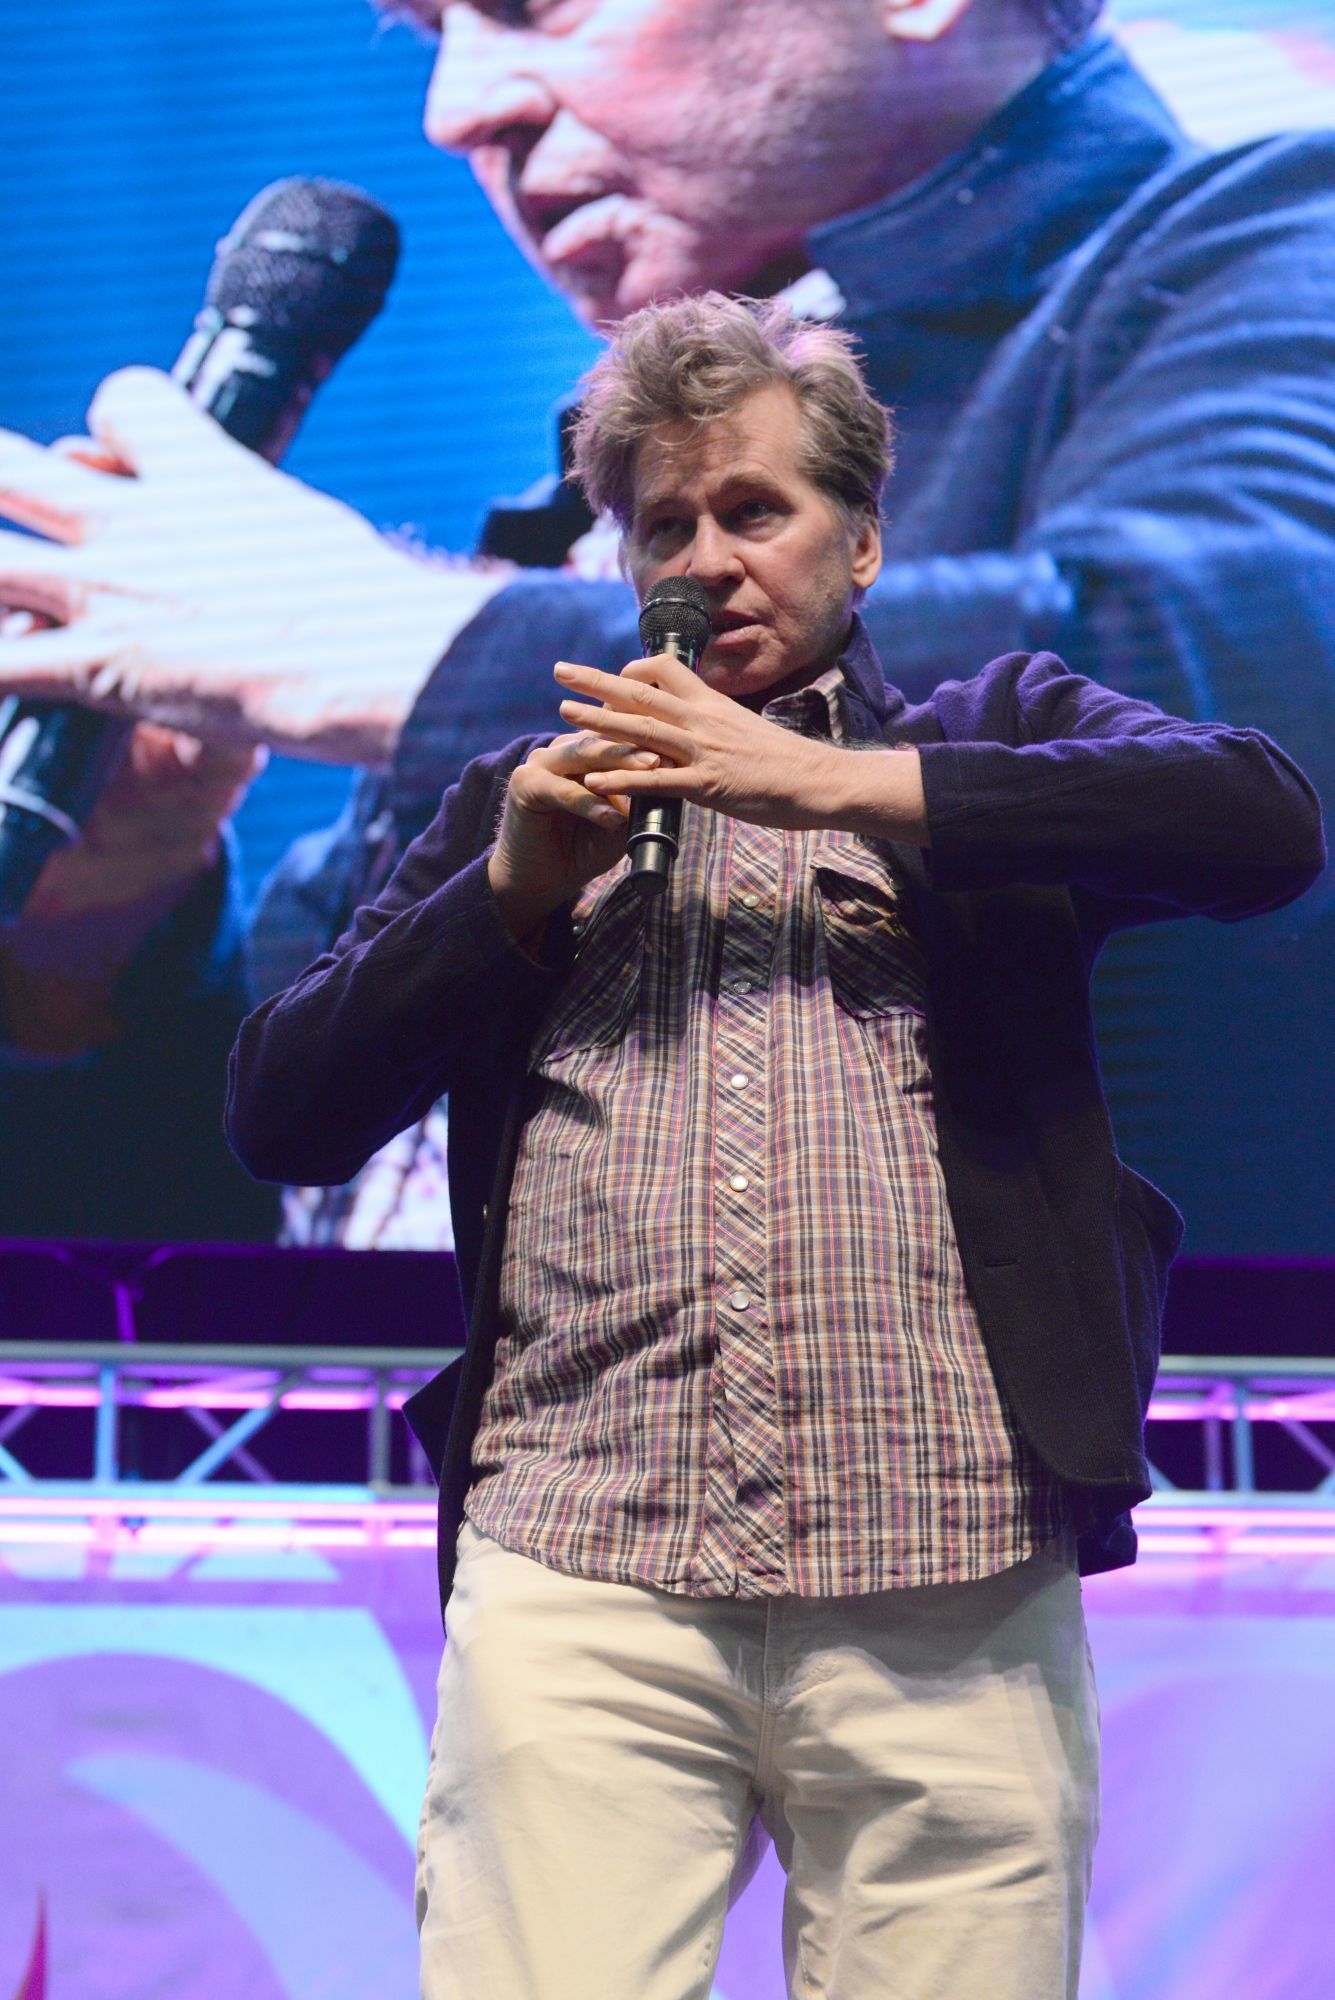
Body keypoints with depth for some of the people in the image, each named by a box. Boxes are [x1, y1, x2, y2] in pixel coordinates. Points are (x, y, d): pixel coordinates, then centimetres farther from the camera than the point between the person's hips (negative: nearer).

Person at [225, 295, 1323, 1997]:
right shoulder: (528, 797, 24)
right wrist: (515, 885, 3)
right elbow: (280, 1117, 16)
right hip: (578, 1576, 1)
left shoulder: (995, 740, 18)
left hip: (946, 1590, -1)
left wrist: (829, 779, -6)